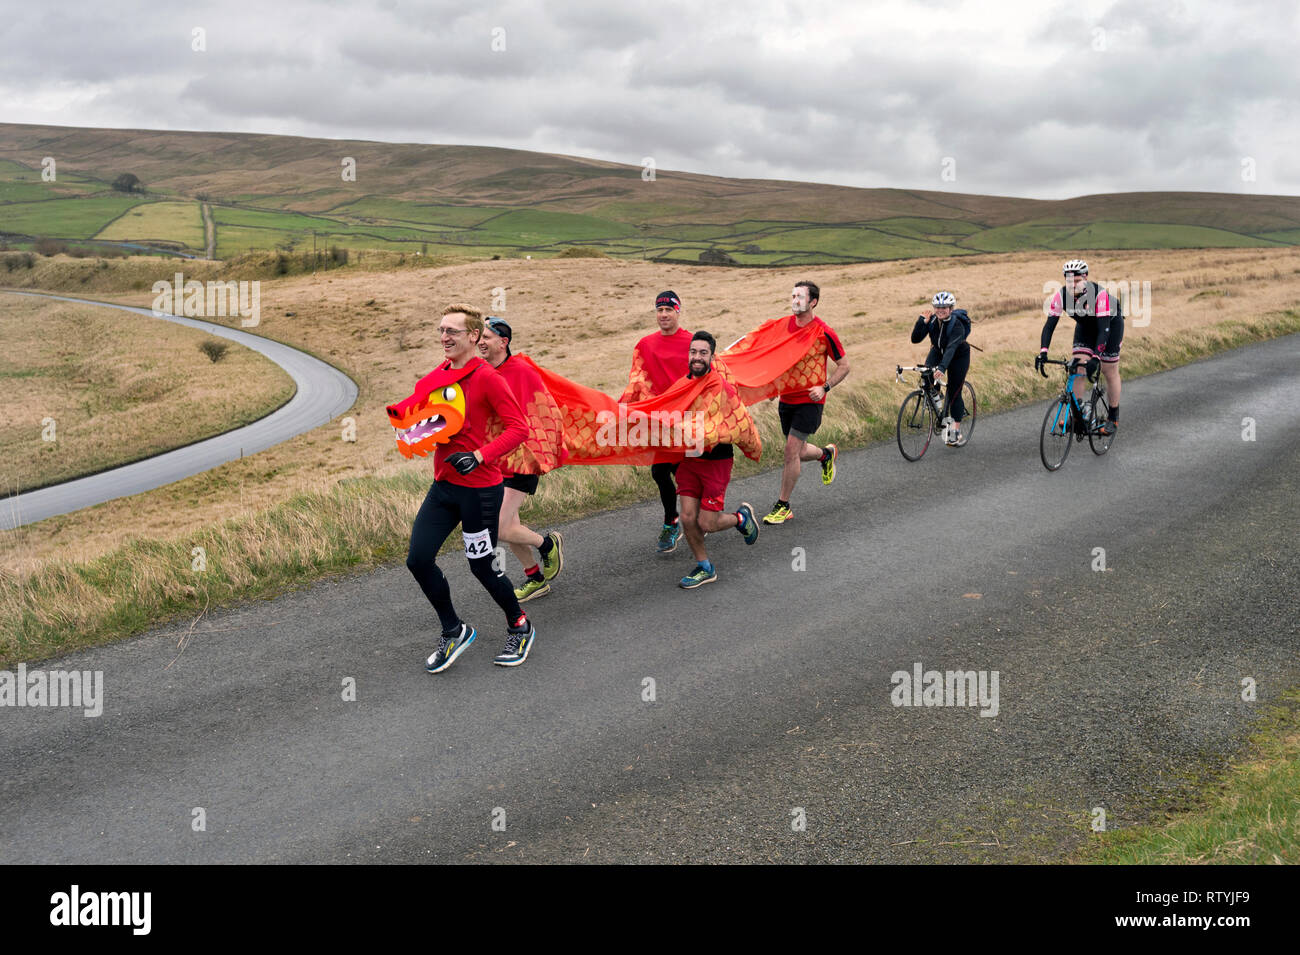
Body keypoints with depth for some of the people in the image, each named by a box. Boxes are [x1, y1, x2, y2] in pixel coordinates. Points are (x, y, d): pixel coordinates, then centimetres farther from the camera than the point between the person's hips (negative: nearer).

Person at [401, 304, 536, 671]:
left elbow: (518, 427, -17)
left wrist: (479, 456, -26)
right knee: (418, 559, 0)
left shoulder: (487, 377, -14)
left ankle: (519, 627, 28)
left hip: (479, 488, -7)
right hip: (443, 485, 7)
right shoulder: (438, 375, 9)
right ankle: (454, 631, 19)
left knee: (482, 565, 3)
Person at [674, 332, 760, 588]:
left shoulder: (723, 388, -14)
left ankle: (741, 517, 29)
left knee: (707, 524, -3)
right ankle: (704, 568, 23)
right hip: (689, 460, 5)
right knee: (688, 518, 1)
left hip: (716, 461, -4)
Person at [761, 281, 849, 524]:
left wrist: (824, 387, -15)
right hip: (786, 398, 5)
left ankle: (783, 506, 2)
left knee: (792, 449, -11)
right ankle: (826, 454, 48)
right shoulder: (783, 325, 0)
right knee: (797, 452, 14)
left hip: (809, 400, -5)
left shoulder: (824, 333, -12)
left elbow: (844, 366, -2)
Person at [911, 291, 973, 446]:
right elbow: (915, 339, -25)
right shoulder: (931, 320, -18)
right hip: (938, 351, 4)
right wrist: (921, 322, -39)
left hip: (958, 356, -4)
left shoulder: (957, 325, -32)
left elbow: (951, 348, -46)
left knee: (954, 392, -7)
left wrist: (942, 367, -60)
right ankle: (945, 417, -6)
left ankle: (957, 431, 4)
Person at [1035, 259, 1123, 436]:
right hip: (1085, 326, 4)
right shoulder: (1061, 295, -27)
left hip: (1111, 323, -4)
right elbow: (1050, 324, -27)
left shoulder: (1099, 294, -38)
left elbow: (1104, 329, -41)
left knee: (1110, 372, 2)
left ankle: (1113, 418, 16)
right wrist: (1043, 352, -40)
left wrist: (1095, 357, -51)